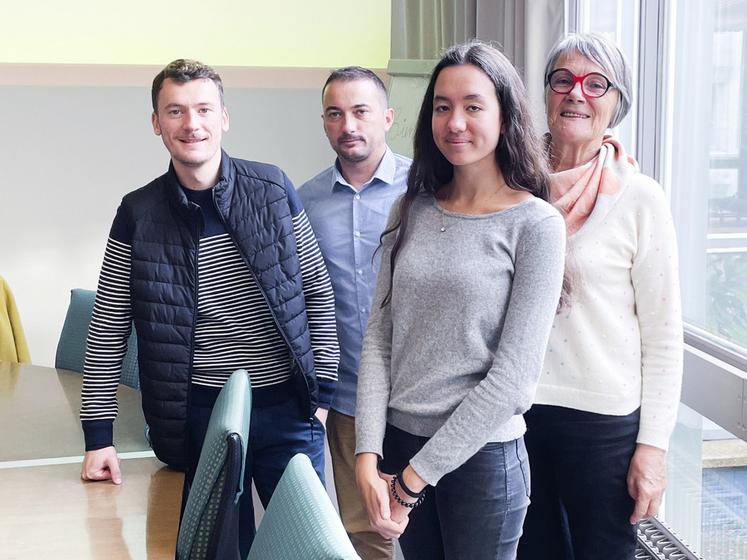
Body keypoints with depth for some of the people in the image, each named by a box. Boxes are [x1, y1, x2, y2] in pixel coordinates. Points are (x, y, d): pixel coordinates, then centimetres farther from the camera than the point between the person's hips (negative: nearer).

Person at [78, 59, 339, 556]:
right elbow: (109, 329, 3)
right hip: (201, 417, 0)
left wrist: (323, 388, 1)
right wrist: (99, 434, -1)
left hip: (287, 409, 0)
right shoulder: (138, 214, -2)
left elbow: (318, 290, 5)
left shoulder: (273, 190, -1)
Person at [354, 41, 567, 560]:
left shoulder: (536, 225, -11)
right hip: (399, 441, 4)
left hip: (481, 455, -4)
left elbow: (513, 375, -15)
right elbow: (379, 337, 2)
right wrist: (368, 456, -8)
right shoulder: (411, 211, 3)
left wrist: (414, 476, -13)